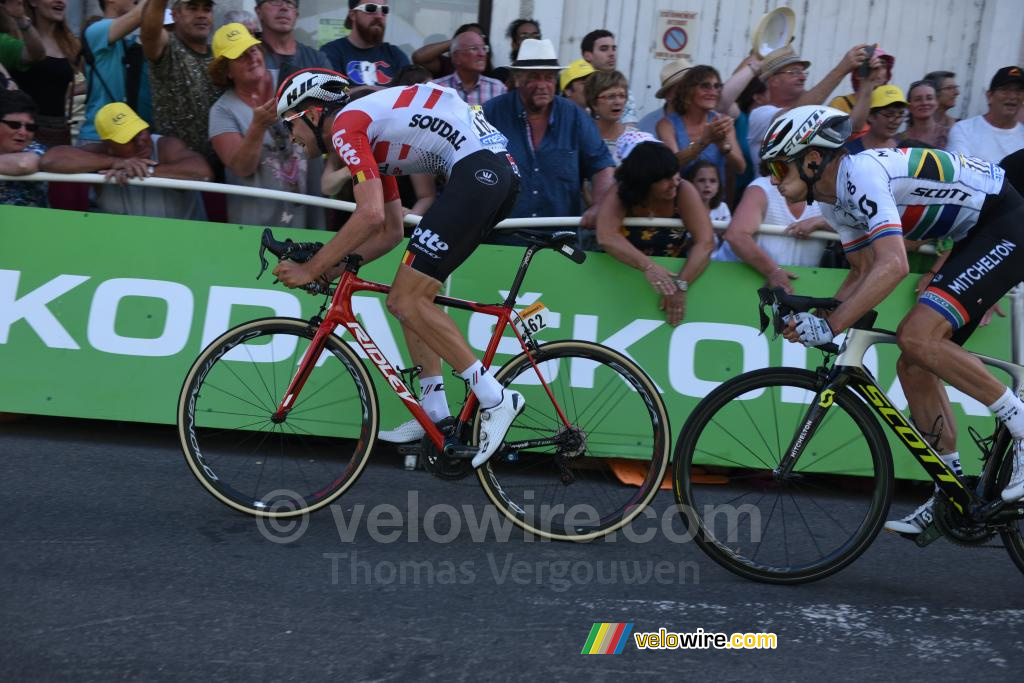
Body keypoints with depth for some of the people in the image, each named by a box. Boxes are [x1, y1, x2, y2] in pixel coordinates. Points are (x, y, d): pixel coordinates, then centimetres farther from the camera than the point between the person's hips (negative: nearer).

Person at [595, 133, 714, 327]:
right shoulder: (621, 193, -17)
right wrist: (648, 266, -45)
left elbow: (705, 242, -26)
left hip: (675, 269, 0)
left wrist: (681, 285, -39)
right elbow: (606, 237, -32)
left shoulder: (684, 191, -17)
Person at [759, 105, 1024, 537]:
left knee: (918, 337, -25)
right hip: (975, 235, 10)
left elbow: (893, 266, -36)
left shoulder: (861, 174, -25)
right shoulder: (835, 199, 5)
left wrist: (830, 326, -38)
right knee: (914, 366, 4)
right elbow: (864, 272, 10)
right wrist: (815, 319, -6)